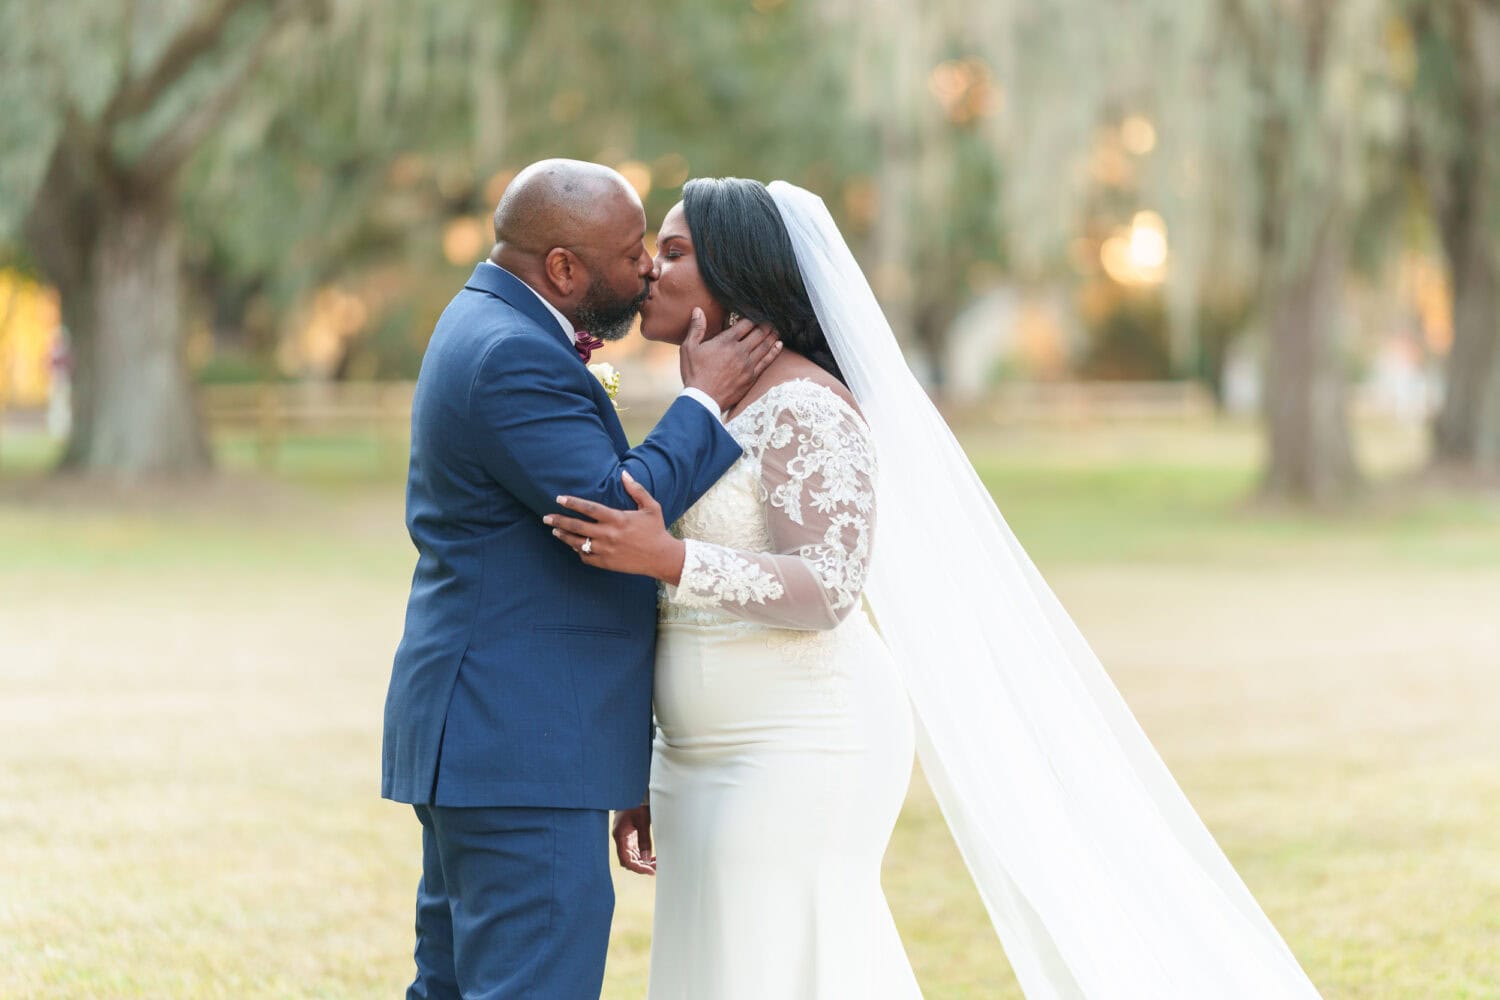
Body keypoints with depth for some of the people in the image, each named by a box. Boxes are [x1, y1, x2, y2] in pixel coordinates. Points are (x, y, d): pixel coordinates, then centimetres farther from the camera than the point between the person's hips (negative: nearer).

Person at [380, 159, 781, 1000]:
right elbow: (618, 517, -23)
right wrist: (705, 401, -13)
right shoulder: (513, 357, -18)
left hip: (474, 736, 11)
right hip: (521, 748, -11)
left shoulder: (487, 326, 16)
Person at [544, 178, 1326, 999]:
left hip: (797, 765, -9)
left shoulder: (802, 408, -13)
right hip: (728, 767, 10)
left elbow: (825, 592, -22)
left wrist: (665, 559, -31)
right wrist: (648, 780, 17)